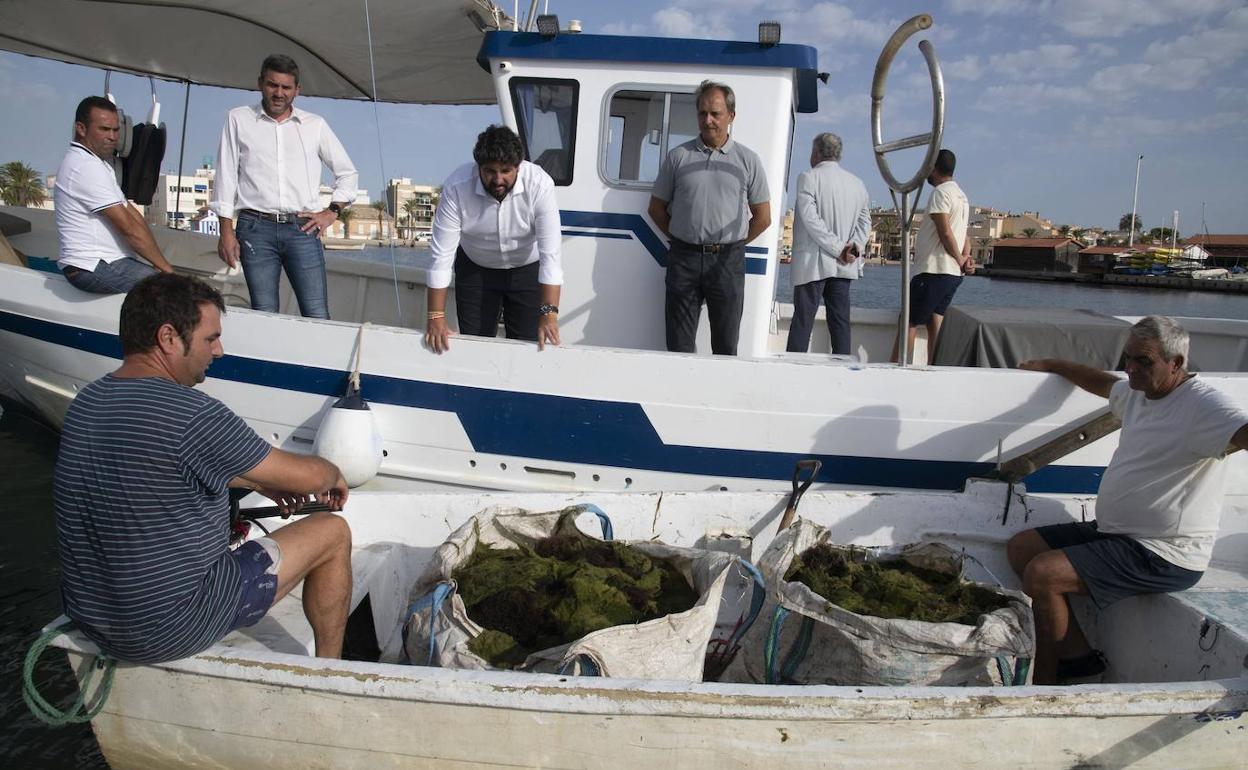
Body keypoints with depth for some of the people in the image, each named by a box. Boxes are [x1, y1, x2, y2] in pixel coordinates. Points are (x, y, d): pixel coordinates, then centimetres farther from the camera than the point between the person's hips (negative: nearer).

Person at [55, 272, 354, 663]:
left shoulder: (86, 402, 1)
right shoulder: (192, 414, -26)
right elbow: (306, 475, -15)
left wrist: (259, 482, 21)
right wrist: (334, 476, 7)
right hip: (171, 632, -8)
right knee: (333, 532, 2)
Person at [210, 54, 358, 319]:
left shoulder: (315, 125, 14)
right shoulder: (238, 119, 13)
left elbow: (347, 173, 21)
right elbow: (226, 175, 10)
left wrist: (332, 211, 7)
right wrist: (226, 231, 2)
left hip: (303, 229, 0)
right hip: (256, 228, 0)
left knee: (317, 316, -8)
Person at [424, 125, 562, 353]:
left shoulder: (540, 184, -29)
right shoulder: (456, 187, -27)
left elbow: (550, 253, -32)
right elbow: (442, 254, -24)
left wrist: (549, 313, -40)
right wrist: (436, 318, -26)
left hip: (527, 268, -1)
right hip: (475, 268, 1)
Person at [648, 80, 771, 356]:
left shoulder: (748, 160, 6)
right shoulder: (678, 156, 7)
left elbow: (763, 217, 10)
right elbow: (657, 208, 13)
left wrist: (732, 244, 7)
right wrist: (681, 239, 7)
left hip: (728, 261, 0)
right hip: (684, 258, 1)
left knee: (726, 347, 5)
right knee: (679, 346, 3)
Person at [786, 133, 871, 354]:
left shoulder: (809, 178, -5)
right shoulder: (857, 183, 12)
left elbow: (811, 220, -15)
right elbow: (865, 220, 8)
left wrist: (838, 249, -13)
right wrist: (856, 245, -3)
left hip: (813, 263, -5)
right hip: (843, 268, 5)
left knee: (802, 320, -4)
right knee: (840, 321, 8)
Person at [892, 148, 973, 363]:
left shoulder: (941, 192, -10)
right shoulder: (961, 195, 22)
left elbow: (945, 233, -16)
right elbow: (964, 235, 17)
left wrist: (961, 261, -7)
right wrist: (966, 258, 1)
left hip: (933, 271, -9)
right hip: (953, 273, 9)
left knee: (909, 322, -7)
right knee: (935, 324, 7)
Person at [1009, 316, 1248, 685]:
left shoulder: (1203, 405, -19)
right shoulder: (1138, 392, 10)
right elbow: (1102, 381, 32)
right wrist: (1049, 364, 40)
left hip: (1164, 554, -10)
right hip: (1112, 531, 10)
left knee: (1041, 574, -23)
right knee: (1020, 546, 8)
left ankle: (1045, 682, -2)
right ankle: (1077, 654, 6)